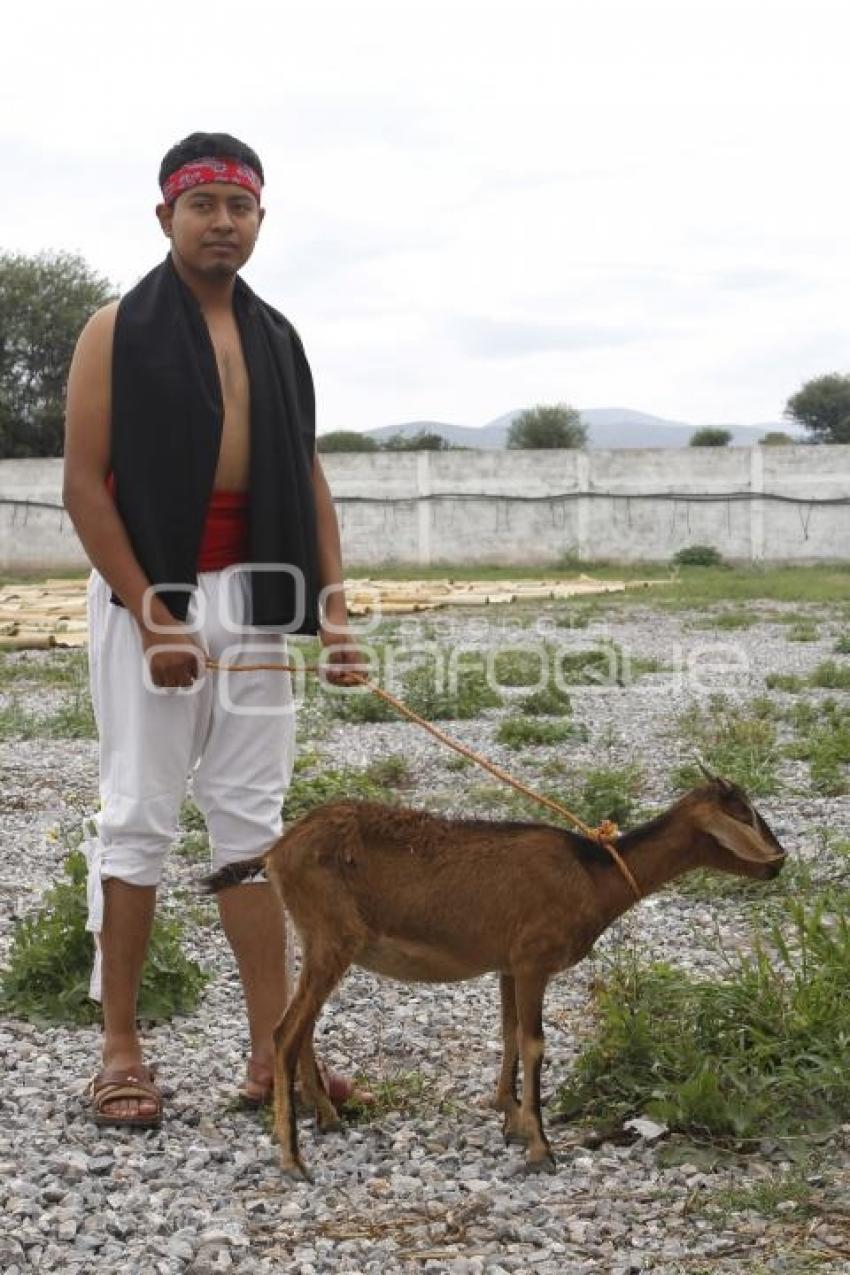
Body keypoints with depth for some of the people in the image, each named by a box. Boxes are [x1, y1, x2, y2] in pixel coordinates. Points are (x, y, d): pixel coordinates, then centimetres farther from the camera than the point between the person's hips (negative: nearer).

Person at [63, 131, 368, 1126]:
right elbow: (84, 483, -9)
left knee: (253, 815, 5)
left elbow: (307, 479, 13)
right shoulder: (118, 330, -2)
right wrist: (151, 616, -16)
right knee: (139, 816, -1)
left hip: (254, 596, 5)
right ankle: (120, 1050, 8)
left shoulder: (274, 337, 13)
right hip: (149, 596, -5)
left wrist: (333, 607, 3)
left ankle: (273, 1050, 9)